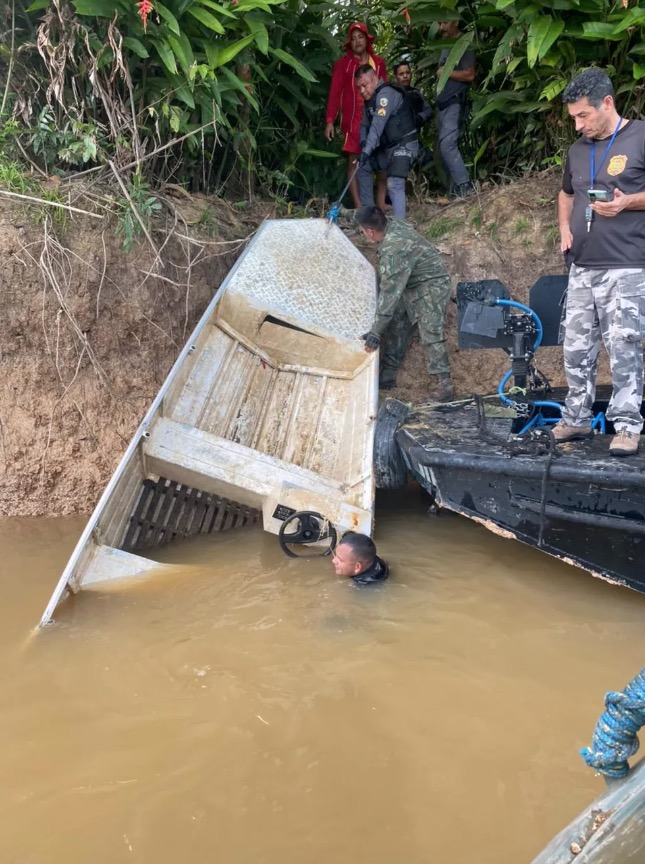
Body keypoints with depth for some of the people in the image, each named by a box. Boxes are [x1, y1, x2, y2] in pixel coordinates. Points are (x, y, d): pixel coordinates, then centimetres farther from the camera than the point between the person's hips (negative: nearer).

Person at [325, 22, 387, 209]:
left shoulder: (378, 62, 12)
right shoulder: (343, 64, 4)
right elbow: (334, 93, -2)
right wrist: (330, 120, -11)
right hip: (353, 120, -3)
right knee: (354, 160, -3)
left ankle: (381, 204, 7)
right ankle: (359, 206, -4)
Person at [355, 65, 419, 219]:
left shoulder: (386, 93, -18)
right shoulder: (370, 98, 13)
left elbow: (378, 124, -29)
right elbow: (365, 124, 11)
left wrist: (367, 150, -38)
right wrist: (363, 142, -10)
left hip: (404, 145, -10)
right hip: (388, 147, 10)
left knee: (394, 185, -27)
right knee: (362, 167, 19)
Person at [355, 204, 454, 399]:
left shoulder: (393, 252, -35)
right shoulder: (392, 224, -10)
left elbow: (389, 293, -35)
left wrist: (375, 332, -33)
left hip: (431, 287, -10)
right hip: (411, 285, 10)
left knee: (430, 334, -16)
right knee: (396, 328, 11)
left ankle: (445, 385, -12)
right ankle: (387, 375, 19)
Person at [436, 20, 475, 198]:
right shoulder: (445, 46, 22)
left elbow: (469, 75, -14)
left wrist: (445, 72, -10)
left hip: (455, 103, -9)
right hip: (442, 103, 9)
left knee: (447, 144, -20)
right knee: (444, 146, 6)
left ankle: (465, 186, -19)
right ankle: (455, 187, 9)